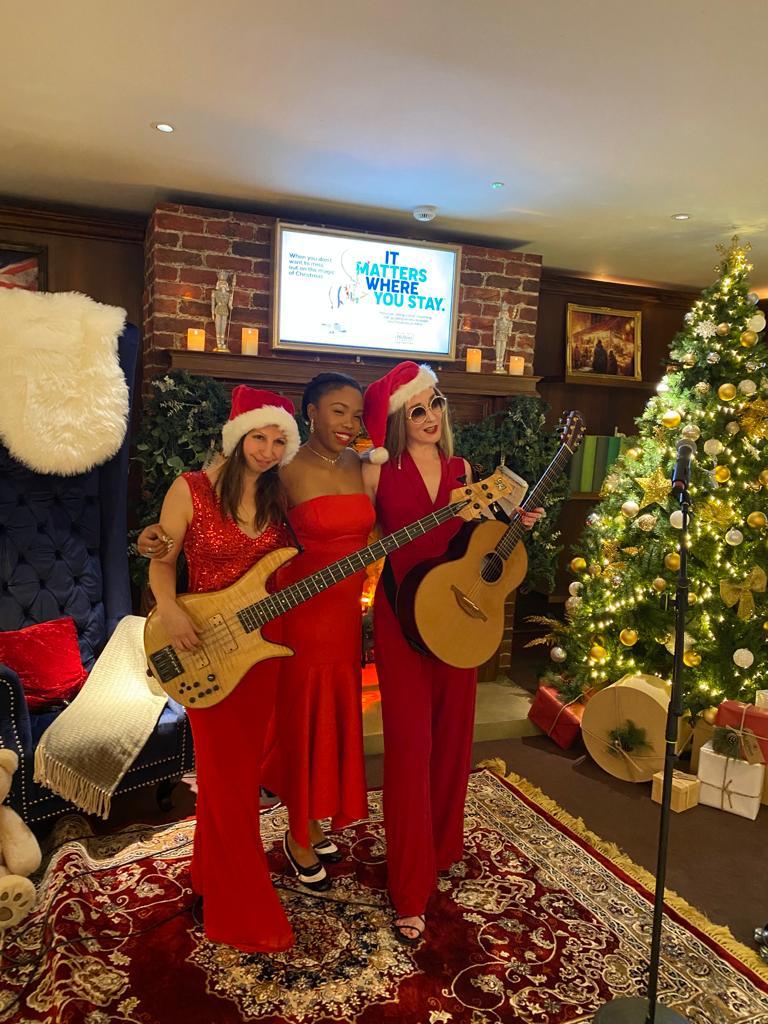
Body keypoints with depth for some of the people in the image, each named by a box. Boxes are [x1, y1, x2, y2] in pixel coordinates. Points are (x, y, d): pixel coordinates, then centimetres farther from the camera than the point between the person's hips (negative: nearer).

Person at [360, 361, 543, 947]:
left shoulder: (460, 470, 9)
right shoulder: (381, 469, -4)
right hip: (403, 615, -4)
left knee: (452, 736, 14)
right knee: (410, 743, -3)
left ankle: (441, 847, 38)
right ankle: (410, 893, 9)